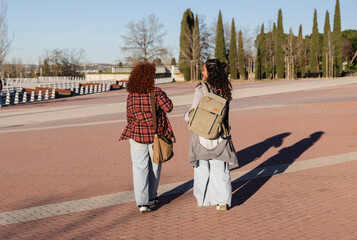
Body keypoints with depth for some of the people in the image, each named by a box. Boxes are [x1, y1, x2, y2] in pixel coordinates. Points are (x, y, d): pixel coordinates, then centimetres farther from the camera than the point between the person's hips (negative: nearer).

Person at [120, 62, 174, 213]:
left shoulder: (131, 95, -4)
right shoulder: (156, 92, -13)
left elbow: (129, 117, 4)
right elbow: (168, 108, -9)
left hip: (137, 135, 1)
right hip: (156, 134, -1)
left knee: (140, 168, 3)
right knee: (154, 165, 16)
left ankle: (142, 202, -5)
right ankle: (151, 197, 29)